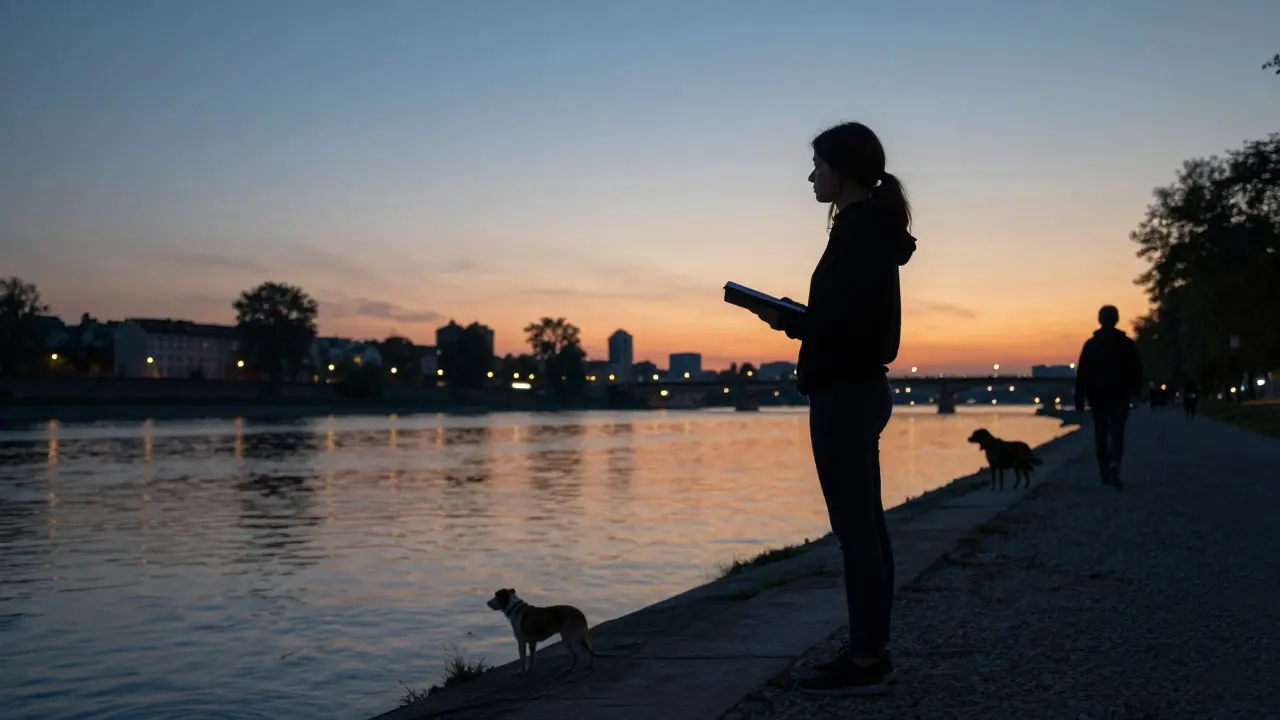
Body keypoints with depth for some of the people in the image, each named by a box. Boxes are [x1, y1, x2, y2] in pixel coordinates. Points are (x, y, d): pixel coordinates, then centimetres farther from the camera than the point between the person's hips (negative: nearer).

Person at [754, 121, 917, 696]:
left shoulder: (858, 229, -14)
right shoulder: (874, 228, 17)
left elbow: (848, 321, -23)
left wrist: (788, 322, -7)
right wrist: (796, 319, 9)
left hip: (845, 394, -10)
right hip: (862, 389, 10)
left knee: (854, 528, -6)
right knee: (866, 525, 12)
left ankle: (865, 661, 1)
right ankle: (872, 652, 19)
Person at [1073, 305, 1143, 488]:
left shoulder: (1090, 344, -2)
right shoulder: (1127, 343, 0)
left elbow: (1081, 373, -4)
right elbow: (1137, 370, 3)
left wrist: (1079, 399, -1)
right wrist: (1136, 391, 17)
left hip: (1097, 395, 0)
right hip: (1120, 396, 0)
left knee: (1100, 433, 10)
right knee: (1117, 432, -2)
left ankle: (1106, 474, 11)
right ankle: (1114, 465, -27)